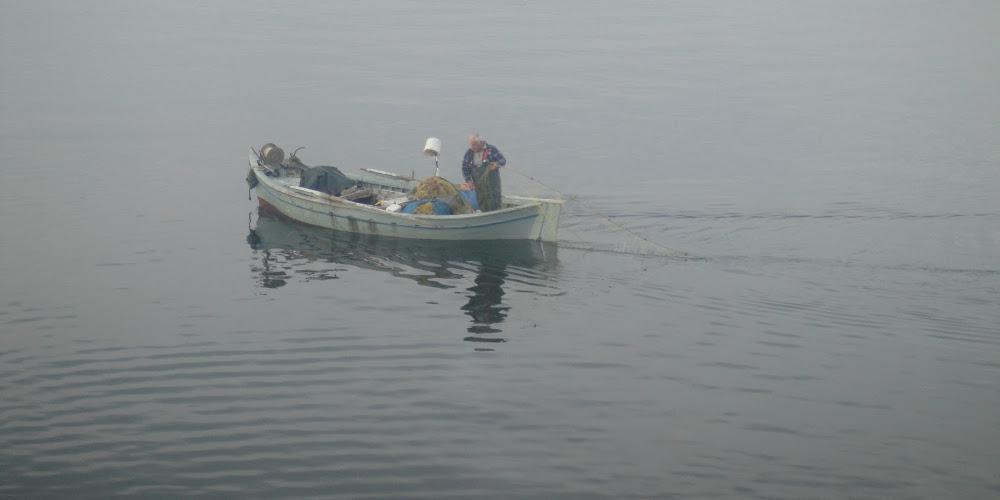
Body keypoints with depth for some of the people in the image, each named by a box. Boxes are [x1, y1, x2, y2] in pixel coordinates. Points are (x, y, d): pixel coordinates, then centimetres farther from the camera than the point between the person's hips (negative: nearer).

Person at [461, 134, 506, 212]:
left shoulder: (491, 149, -6)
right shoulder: (469, 153, 4)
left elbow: (503, 160, -3)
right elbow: (465, 168, 8)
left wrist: (497, 164, -25)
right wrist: (468, 180, -6)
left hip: (492, 184, -3)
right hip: (478, 186, 3)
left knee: (493, 206, -5)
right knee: (482, 208, 7)